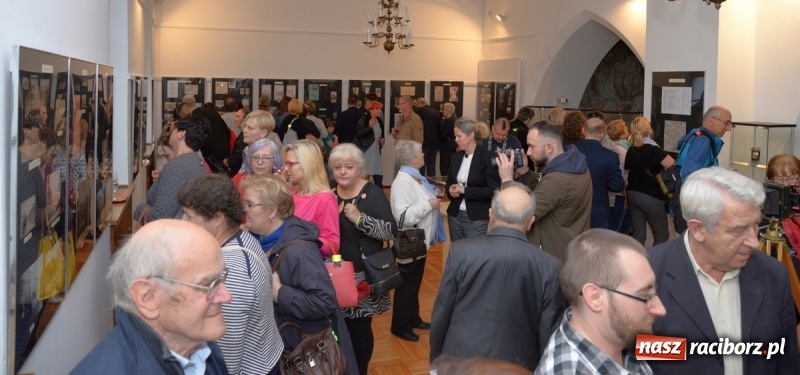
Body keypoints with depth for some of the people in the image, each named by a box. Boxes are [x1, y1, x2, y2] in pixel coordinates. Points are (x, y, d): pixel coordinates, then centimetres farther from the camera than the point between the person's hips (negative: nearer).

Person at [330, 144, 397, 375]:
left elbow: (392, 231, -19)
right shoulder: (330, 193, 5)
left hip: (363, 276, -4)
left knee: (360, 327, 4)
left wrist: (360, 218, -25)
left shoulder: (372, 193, -11)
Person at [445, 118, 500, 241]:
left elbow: (493, 189, -15)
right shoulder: (456, 157, 8)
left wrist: (465, 190, -17)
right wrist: (451, 190, -5)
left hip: (476, 219, -6)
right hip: (455, 215, 6)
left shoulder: (488, 158, -10)